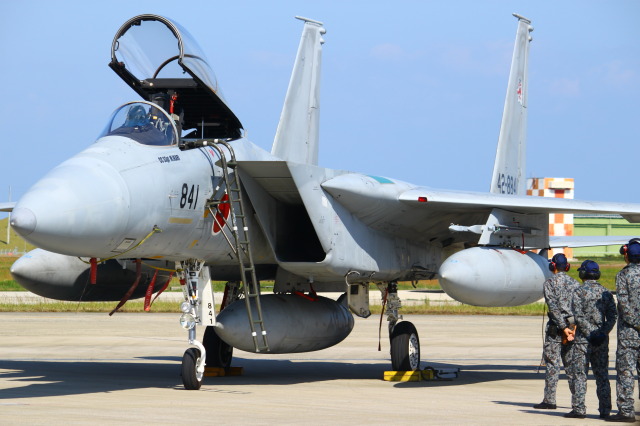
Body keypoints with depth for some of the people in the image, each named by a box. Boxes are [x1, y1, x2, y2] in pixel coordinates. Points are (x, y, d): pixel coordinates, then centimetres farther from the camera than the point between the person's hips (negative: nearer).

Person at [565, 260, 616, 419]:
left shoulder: (580, 291, -6)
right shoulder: (605, 292, 9)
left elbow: (578, 316, -14)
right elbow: (613, 316, 3)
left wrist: (590, 333, -12)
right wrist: (602, 333, -4)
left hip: (584, 339, -5)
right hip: (602, 340, 5)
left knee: (578, 374, 0)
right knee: (602, 375, 9)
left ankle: (579, 408, -5)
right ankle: (605, 410, 8)